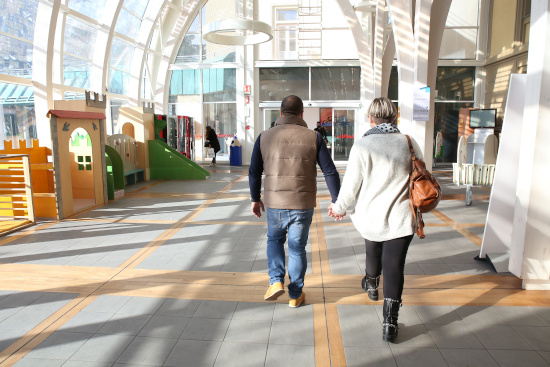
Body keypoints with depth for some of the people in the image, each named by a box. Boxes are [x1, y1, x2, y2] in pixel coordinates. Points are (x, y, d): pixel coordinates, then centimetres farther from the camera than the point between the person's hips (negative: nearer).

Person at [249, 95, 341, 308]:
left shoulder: (265, 137, 0)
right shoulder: (313, 137, -3)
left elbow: (254, 172, 4)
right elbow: (330, 172, -3)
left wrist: (255, 199, 17)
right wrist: (336, 201, 6)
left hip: (274, 203, 1)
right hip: (303, 205, 0)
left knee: (275, 240, 26)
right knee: (297, 248, 15)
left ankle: (276, 281, 13)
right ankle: (295, 295, 26)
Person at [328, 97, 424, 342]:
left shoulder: (362, 146, -13)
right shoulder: (409, 143, -4)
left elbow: (350, 186, -11)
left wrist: (339, 208, 8)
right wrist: (415, 207, 25)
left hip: (371, 216, 0)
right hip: (401, 218, 0)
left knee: (373, 253, 26)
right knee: (394, 267, 5)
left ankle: (371, 285, 55)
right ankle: (390, 323, 4)